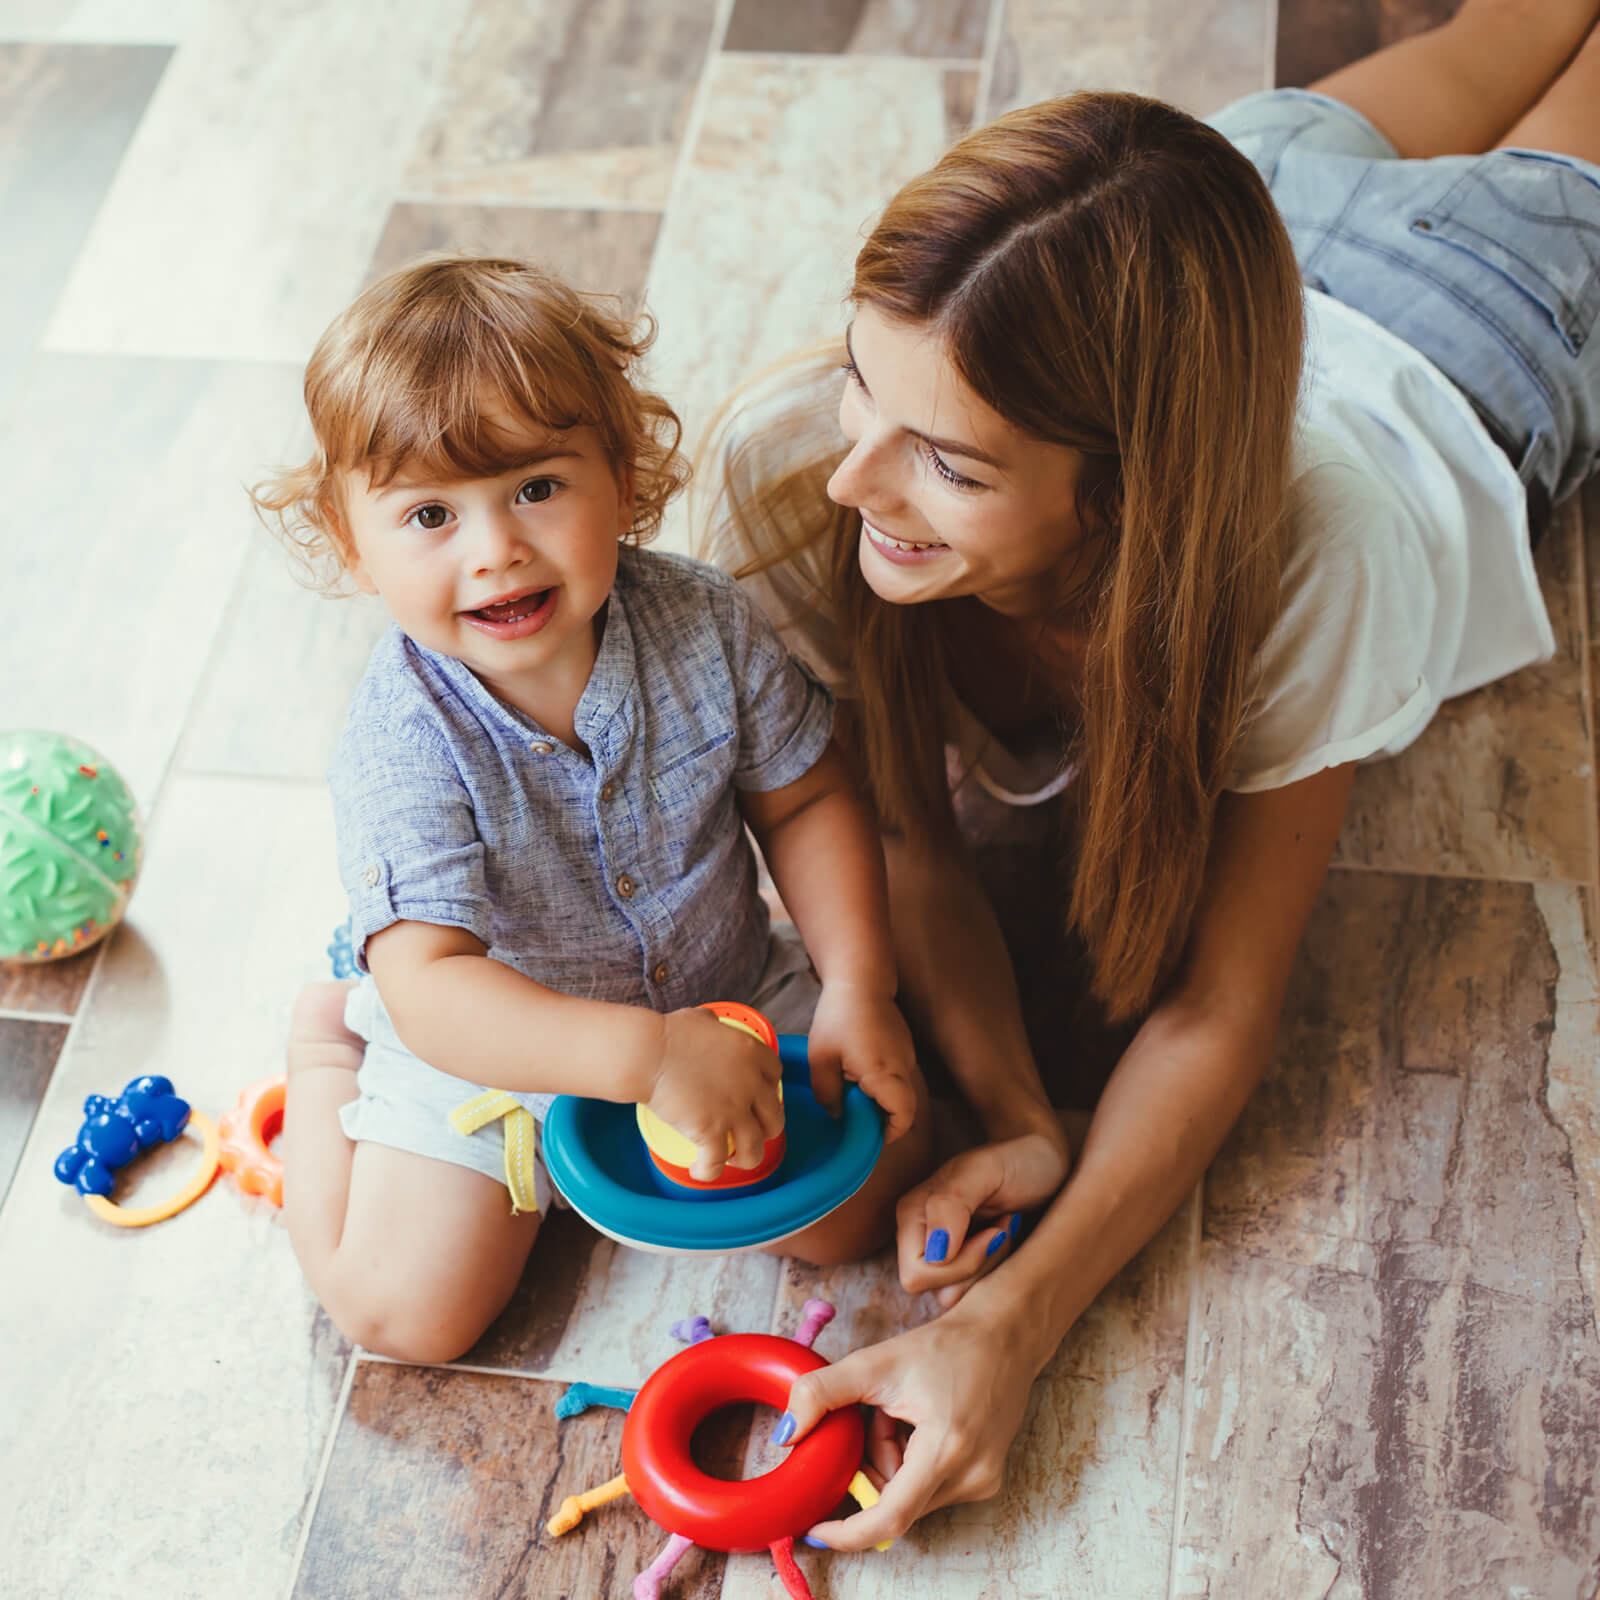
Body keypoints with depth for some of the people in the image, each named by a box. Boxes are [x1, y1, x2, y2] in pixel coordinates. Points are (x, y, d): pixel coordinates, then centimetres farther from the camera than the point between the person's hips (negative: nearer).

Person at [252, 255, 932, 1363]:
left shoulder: (705, 625, -19)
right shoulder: (402, 745, -31)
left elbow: (806, 800, -6)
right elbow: (430, 990, -38)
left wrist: (859, 988, -16)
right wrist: (646, 1055, -48)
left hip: (726, 993, 3)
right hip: (488, 1047, -2)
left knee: (856, 1206, -5)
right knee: (408, 1310, -6)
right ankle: (328, 1041, 18)